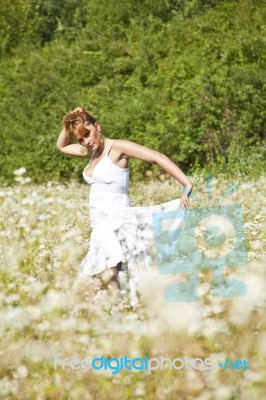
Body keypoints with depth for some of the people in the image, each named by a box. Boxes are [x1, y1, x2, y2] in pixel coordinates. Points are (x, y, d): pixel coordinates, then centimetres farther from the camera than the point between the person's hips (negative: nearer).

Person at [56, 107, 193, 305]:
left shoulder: (117, 147, -7)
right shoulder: (93, 151, 16)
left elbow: (158, 157, -16)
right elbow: (62, 146, 34)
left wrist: (187, 186, -26)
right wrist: (69, 125, 13)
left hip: (116, 220, -8)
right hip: (101, 224, 8)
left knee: (109, 276, -24)